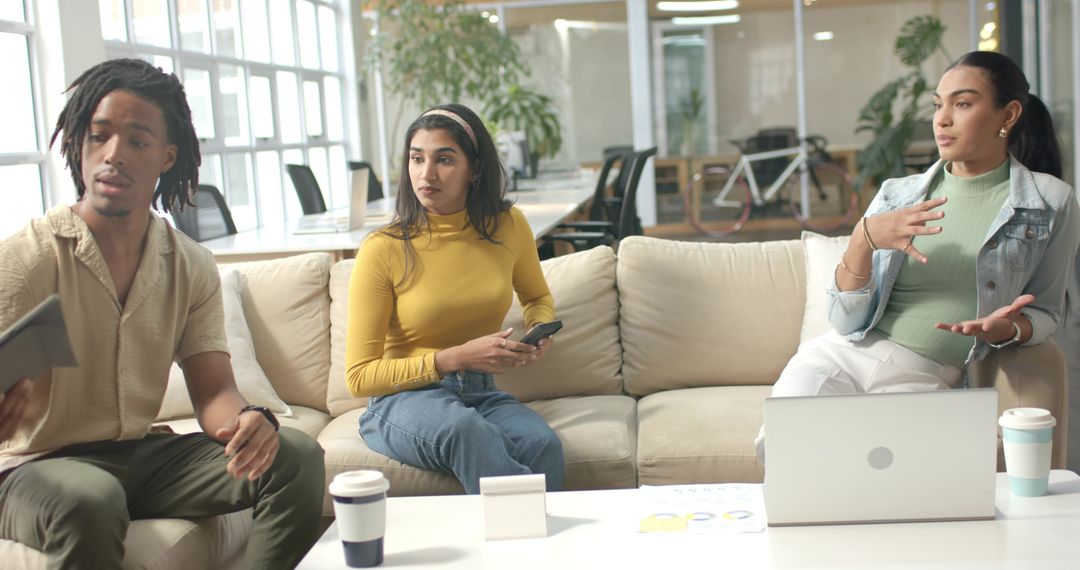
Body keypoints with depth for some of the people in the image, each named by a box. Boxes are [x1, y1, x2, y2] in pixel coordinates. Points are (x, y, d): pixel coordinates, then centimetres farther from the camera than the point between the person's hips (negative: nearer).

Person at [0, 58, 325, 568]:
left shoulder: (192, 268, 3)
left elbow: (213, 391, -3)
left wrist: (248, 420, -27)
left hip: (144, 455, 5)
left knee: (294, 455, -15)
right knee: (89, 500, -38)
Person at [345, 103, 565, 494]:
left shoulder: (508, 226, 2)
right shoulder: (382, 250, -10)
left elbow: (537, 297, 25)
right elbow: (359, 377, -9)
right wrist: (458, 357, -18)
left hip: (481, 394, 3)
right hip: (402, 399, -3)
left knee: (544, 444, -32)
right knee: (466, 430, -39)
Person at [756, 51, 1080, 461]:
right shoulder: (896, 194, 7)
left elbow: (1045, 312, 10)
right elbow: (846, 320, 2)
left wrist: (1008, 329, -14)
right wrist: (863, 239, -16)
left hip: (926, 378, -2)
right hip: (840, 354, 2)